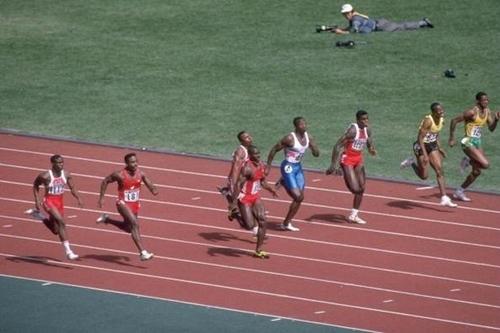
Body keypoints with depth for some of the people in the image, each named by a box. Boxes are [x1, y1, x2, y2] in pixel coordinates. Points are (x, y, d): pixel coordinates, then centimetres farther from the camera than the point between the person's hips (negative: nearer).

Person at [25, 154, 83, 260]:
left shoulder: (66, 175, -6)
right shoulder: (45, 176, -19)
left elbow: (72, 188, 2)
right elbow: (35, 185, -3)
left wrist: (78, 198, -14)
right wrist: (37, 200, -8)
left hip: (60, 202, 6)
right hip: (49, 201, -6)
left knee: (56, 230, 17)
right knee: (61, 222, -25)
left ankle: (38, 214, 40)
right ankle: (68, 251, -22)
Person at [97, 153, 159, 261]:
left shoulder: (140, 174, -5)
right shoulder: (120, 175, -17)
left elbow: (149, 185, 0)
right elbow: (105, 181, -5)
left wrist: (154, 190, -24)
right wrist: (101, 198, -6)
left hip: (135, 205, 7)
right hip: (123, 204, -7)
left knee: (128, 228, 22)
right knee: (134, 224, -24)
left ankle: (107, 219, 45)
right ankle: (142, 253, -28)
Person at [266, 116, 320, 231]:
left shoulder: (308, 137, 0)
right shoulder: (290, 138, -21)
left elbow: (316, 154, 4)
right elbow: (274, 150, -14)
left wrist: (312, 144, -16)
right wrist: (268, 166, -12)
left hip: (298, 167, 8)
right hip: (288, 168, -8)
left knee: (300, 197, 8)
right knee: (297, 197, -11)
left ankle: (287, 222, 27)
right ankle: (286, 223, 2)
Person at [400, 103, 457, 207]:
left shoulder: (441, 120, 1)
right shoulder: (428, 121, -25)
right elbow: (420, 138, -25)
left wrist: (439, 148, 12)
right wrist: (425, 155, -30)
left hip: (432, 146, 7)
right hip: (421, 146, -7)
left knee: (440, 171, -3)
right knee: (424, 176, -3)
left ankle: (444, 199, -4)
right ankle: (412, 163, 26)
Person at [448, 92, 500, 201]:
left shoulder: (487, 112, 6)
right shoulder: (472, 112, -17)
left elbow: (491, 128, 10)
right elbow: (454, 120, -14)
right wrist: (451, 138, -13)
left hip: (477, 143, 9)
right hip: (468, 142, -9)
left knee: (477, 171, 10)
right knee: (485, 164, -22)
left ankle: (459, 192, 23)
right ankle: (468, 160, 6)